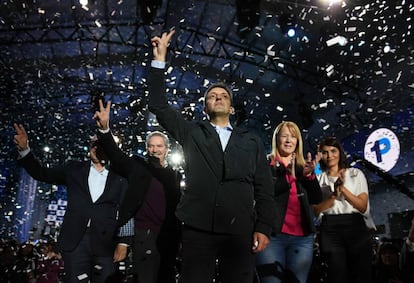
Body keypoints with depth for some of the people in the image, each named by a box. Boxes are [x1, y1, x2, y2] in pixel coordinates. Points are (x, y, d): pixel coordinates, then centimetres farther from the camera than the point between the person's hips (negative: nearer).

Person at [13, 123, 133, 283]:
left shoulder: (119, 178, 6)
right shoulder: (74, 169, 12)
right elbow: (41, 173, 14)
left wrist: (123, 243, -3)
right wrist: (24, 149, 0)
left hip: (106, 243, -1)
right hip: (74, 241, 1)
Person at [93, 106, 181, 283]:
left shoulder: (174, 174, 12)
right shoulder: (137, 166, 4)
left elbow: (178, 205, 8)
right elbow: (115, 153, -10)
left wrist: (179, 238, 3)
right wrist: (104, 128, -26)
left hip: (169, 238, 3)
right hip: (145, 236, -3)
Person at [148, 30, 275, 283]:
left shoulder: (251, 141, 15)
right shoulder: (192, 133, 15)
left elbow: (264, 188, 10)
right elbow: (159, 105, 7)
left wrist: (264, 228, 0)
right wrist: (160, 58, 4)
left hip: (241, 231, 1)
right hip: (198, 228, 0)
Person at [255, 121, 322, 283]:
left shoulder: (303, 166, 14)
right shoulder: (266, 164, 3)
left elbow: (317, 199, 6)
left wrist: (309, 175, -10)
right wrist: (289, 174, -20)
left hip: (302, 237, 4)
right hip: (272, 235, -4)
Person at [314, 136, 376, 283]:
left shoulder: (356, 174, 9)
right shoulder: (318, 179, 11)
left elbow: (363, 207, 0)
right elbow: (316, 209, 0)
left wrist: (343, 189, -12)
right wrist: (334, 195, -14)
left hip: (356, 227, 0)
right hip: (330, 230, 0)